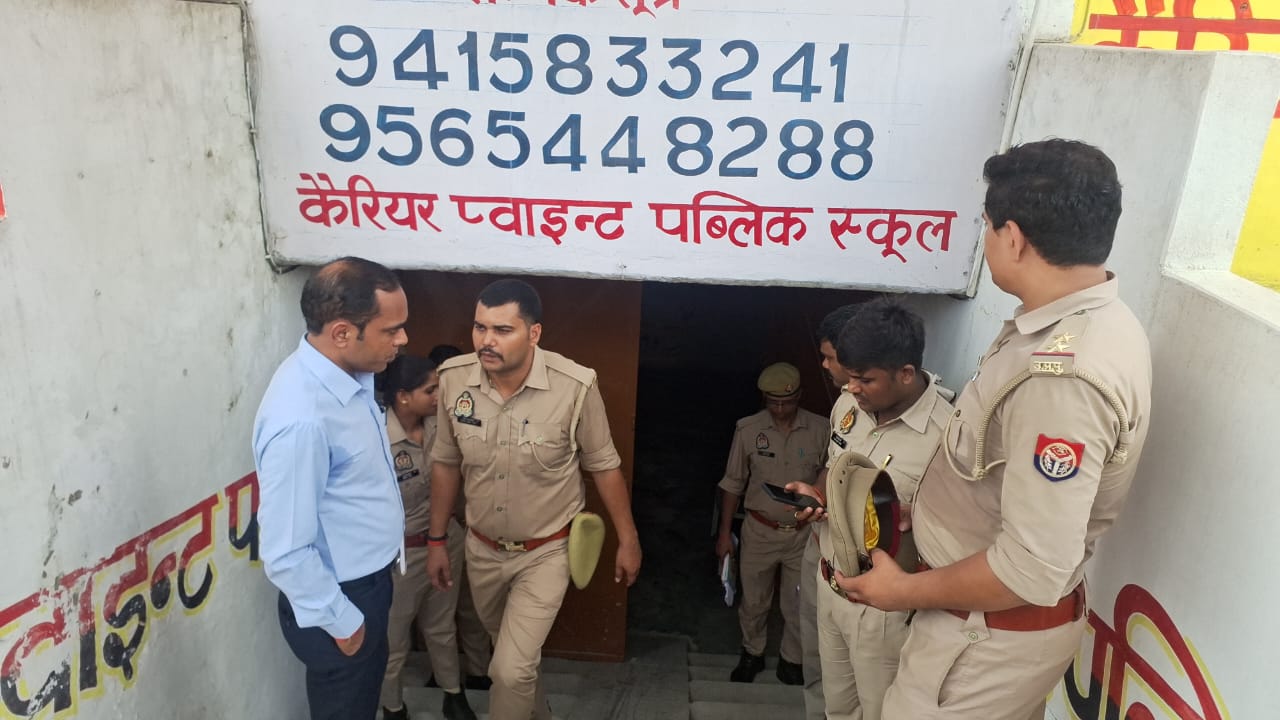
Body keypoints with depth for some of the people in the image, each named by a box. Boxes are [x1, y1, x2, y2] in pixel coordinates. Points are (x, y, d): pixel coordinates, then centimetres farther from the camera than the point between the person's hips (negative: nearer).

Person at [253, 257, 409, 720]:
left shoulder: (350, 374, -7)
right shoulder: (300, 419, -34)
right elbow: (285, 552, -29)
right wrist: (340, 621, -17)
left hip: (370, 579, 8)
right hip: (338, 597, -7)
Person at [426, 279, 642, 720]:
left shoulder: (576, 386, -26)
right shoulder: (453, 378, -15)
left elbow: (603, 466, -10)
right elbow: (446, 463, 1)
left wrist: (628, 540, -2)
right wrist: (437, 540, 6)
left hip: (546, 552, -4)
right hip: (482, 550, 4)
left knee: (511, 670, -11)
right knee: (513, 655, 25)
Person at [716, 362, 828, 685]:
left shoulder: (819, 430, -10)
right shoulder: (748, 429, -8)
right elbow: (732, 484, 0)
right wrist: (724, 533, 1)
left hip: (804, 534, 0)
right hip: (759, 531, 1)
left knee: (799, 606, 11)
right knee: (754, 601, 16)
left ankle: (791, 662, 34)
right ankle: (752, 654, 40)